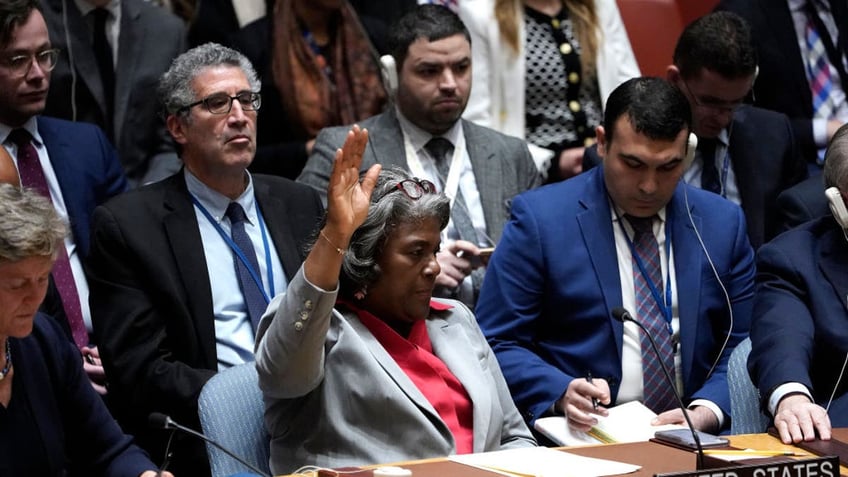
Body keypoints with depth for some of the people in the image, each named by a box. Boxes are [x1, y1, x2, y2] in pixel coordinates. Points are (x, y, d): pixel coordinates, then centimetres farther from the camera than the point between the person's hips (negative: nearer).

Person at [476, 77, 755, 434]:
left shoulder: (723, 223, 11)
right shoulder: (539, 218, 1)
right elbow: (496, 346, 0)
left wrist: (706, 412, -9)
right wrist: (561, 394, -18)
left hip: (689, 443, 2)